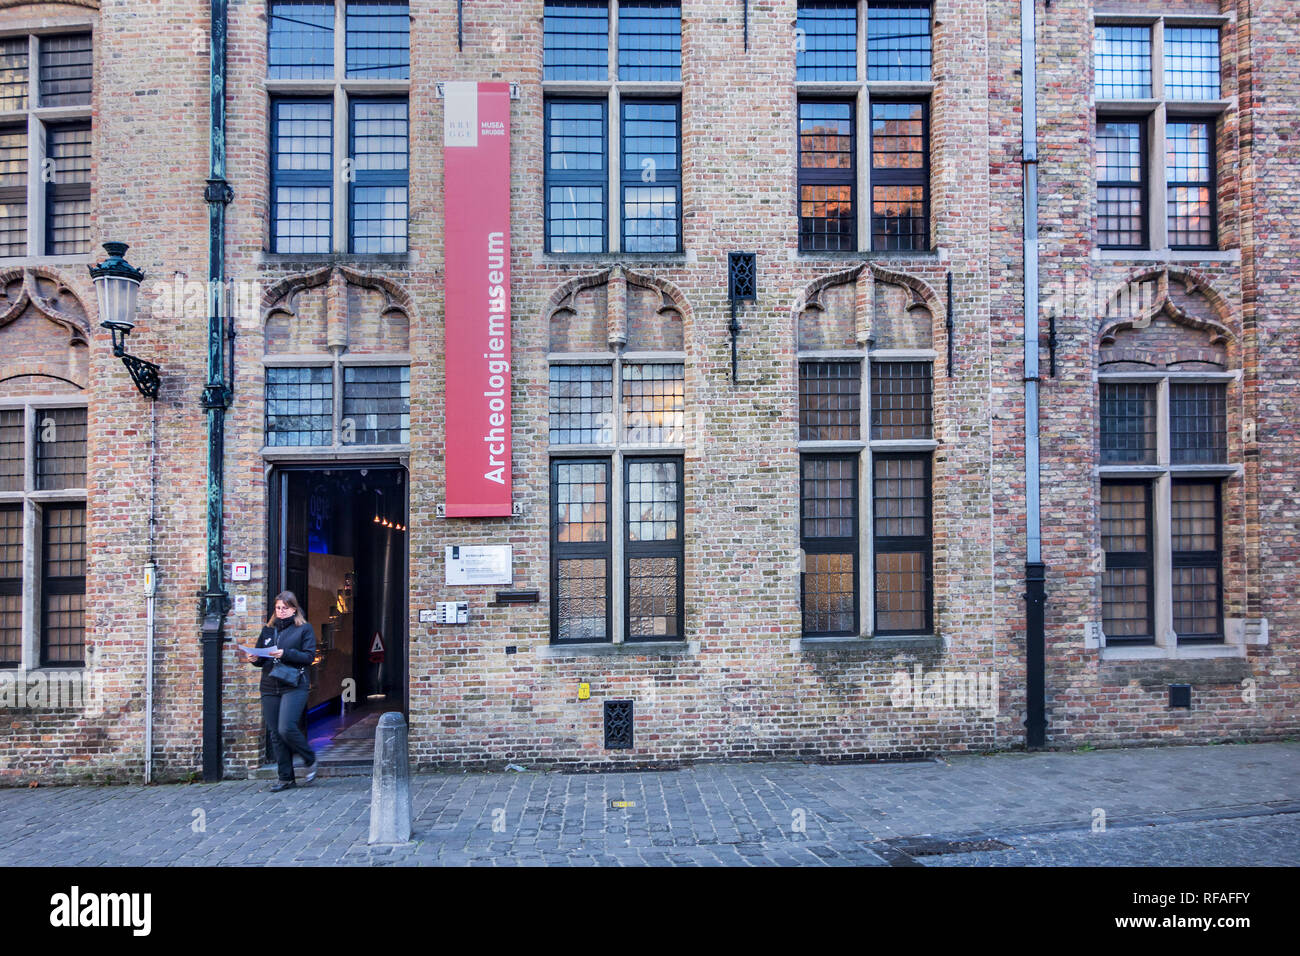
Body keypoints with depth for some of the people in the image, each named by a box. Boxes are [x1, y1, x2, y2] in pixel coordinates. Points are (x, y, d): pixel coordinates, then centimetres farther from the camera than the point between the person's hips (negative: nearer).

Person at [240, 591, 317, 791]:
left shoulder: (304, 629, 2)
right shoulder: (268, 630, 16)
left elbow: (309, 657, -7)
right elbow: (261, 658, 19)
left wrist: (286, 654, -19)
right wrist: (255, 659, -4)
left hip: (294, 686, -5)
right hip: (269, 688, 5)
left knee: (287, 728, -17)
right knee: (276, 734, 6)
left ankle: (310, 760, 8)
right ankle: (285, 778, 14)